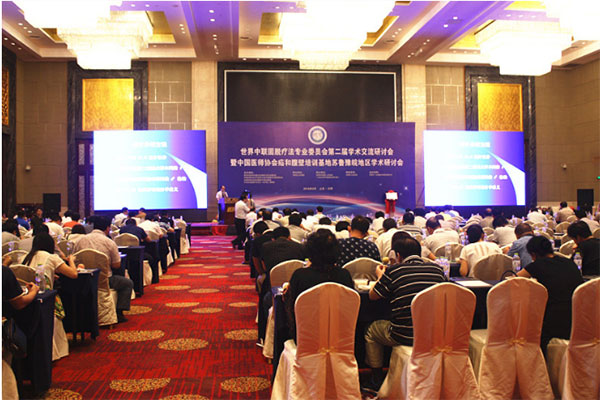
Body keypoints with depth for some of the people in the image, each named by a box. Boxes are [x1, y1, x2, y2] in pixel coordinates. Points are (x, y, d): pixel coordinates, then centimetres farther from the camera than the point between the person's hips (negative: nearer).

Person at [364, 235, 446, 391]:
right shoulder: (437, 269, -1)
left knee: (371, 331, 24)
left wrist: (380, 277, 22)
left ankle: (376, 381, 31)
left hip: (405, 336, -4)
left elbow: (372, 295, 1)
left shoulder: (393, 271, -11)